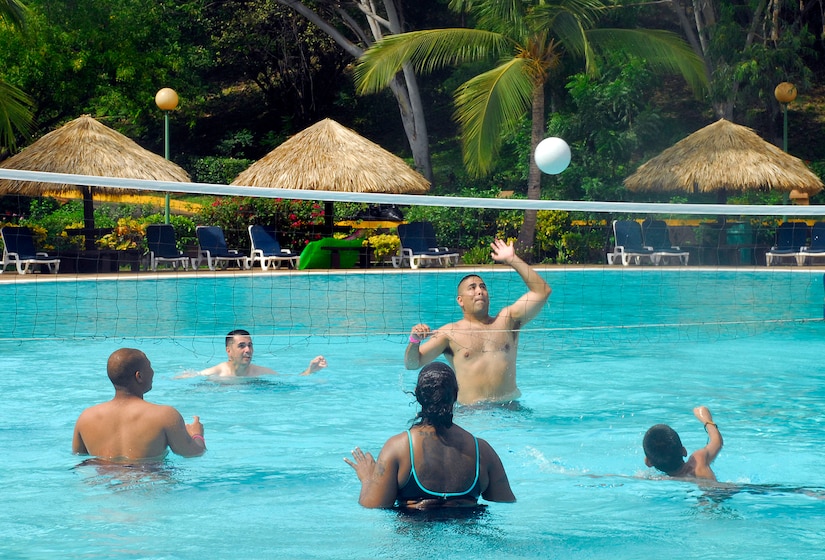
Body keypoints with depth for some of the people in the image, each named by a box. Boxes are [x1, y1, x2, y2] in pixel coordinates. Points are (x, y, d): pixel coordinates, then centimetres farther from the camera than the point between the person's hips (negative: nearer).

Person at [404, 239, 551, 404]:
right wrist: (414, 341, -15)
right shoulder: (449, 333, 9)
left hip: (509, 407, 2)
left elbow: (542, 291, 13)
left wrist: (513, 260, 10)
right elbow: (412, 364, 7)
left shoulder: (506, 320, 17)